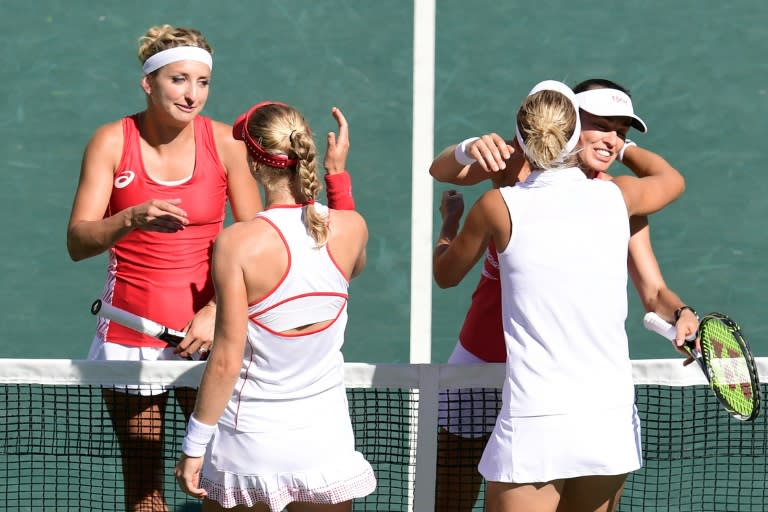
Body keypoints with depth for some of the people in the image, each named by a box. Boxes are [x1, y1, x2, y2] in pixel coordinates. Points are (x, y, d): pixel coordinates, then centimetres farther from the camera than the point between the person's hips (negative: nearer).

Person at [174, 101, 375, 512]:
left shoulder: (237, 243, -18)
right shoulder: (350, 228, -5)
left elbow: (226, 360, -16)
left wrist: (194, 446, -6)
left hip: (250, 445, -3)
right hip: (326, 440, 3)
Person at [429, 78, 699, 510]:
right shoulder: (521, 167, -10)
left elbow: (654, 291, -9)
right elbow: (442, 171, -23)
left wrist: (681, 314, -32)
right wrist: (470, 150, -46)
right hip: (484, 362, -1)